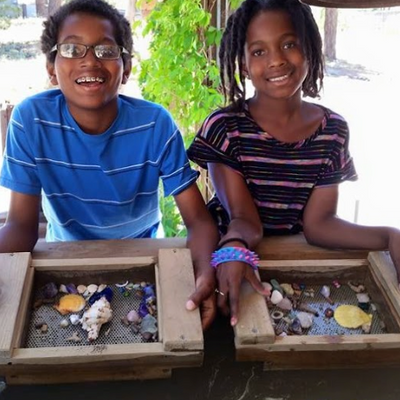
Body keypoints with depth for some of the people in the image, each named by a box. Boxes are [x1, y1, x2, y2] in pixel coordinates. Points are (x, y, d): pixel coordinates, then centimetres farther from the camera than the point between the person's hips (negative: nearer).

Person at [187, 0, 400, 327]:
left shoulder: (333, 131, -2)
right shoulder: (224, 128, -11)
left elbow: (318, 222, -7)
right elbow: (244, 218, -15)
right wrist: (234, 246, -39)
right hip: (237, 261, -2)